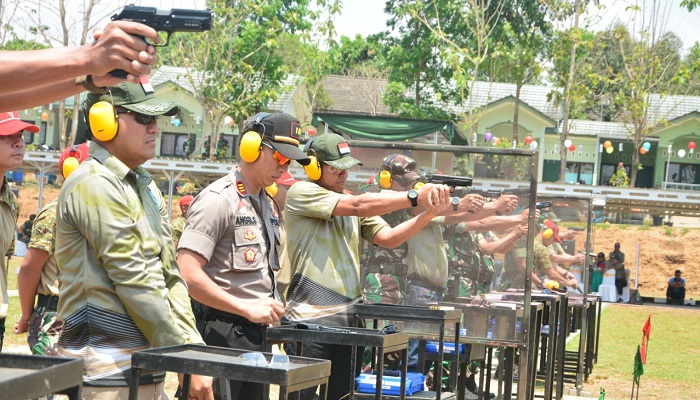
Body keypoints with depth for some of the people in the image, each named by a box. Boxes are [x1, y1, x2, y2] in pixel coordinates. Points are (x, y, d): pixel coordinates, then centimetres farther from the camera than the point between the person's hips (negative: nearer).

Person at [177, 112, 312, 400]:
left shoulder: (268, 205, 16)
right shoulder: (218, 199, -13)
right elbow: (187, 274, -22)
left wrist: (271, 307, 10)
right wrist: (248, 309, -21)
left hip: (257, 332, 9)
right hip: (222, 334, -9)